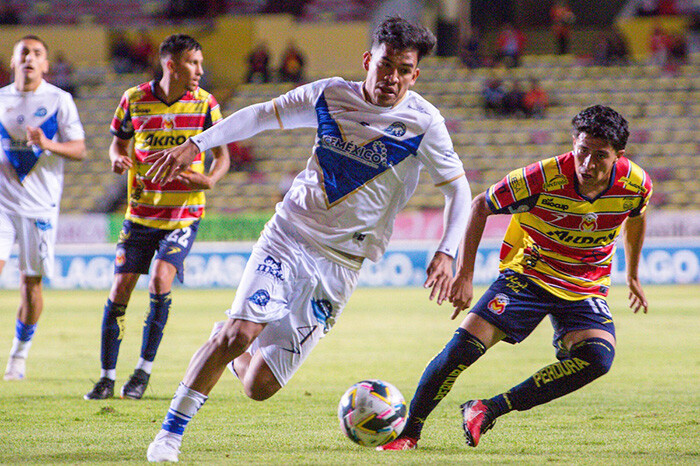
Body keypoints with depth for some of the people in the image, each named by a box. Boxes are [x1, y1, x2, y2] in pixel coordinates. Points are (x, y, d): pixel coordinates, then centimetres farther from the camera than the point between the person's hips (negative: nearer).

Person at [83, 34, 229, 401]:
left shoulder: (205, 103, -5)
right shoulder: (134, 100, -3)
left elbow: (222, 155, 2)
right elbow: (118, 142, 12)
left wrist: (210, 179, -19)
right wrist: (118, 158, -12)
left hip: (184, 213, -1)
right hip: (141, 212, 2)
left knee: (160, 279, -19)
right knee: (120, 288, -2)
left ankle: (144, 369, -3)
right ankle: (107, 377, 10)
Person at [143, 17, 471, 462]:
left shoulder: (423, 121, -7)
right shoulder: (331, 95, 0)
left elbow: (459, 190, -1)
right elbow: (262, 115, 9)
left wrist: (446, 253, -15)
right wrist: (194, 146, 1)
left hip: (340, 263, -1)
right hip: (289, 235, 1)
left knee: (258, 386, -5)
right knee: (240, 332, -23)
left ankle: (232, 347, 32)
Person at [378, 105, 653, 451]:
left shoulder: (636, 184, -16)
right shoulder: (543, 178, -25)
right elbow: (481, 206, -10)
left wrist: (632, 276, 21)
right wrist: (464, 275, -15)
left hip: (586, 289, 2)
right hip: (527, 275, -2)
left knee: (597, 358, -27)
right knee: (464, 345, -20)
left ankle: (489, 410, -18)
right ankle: (409, 432, 0)